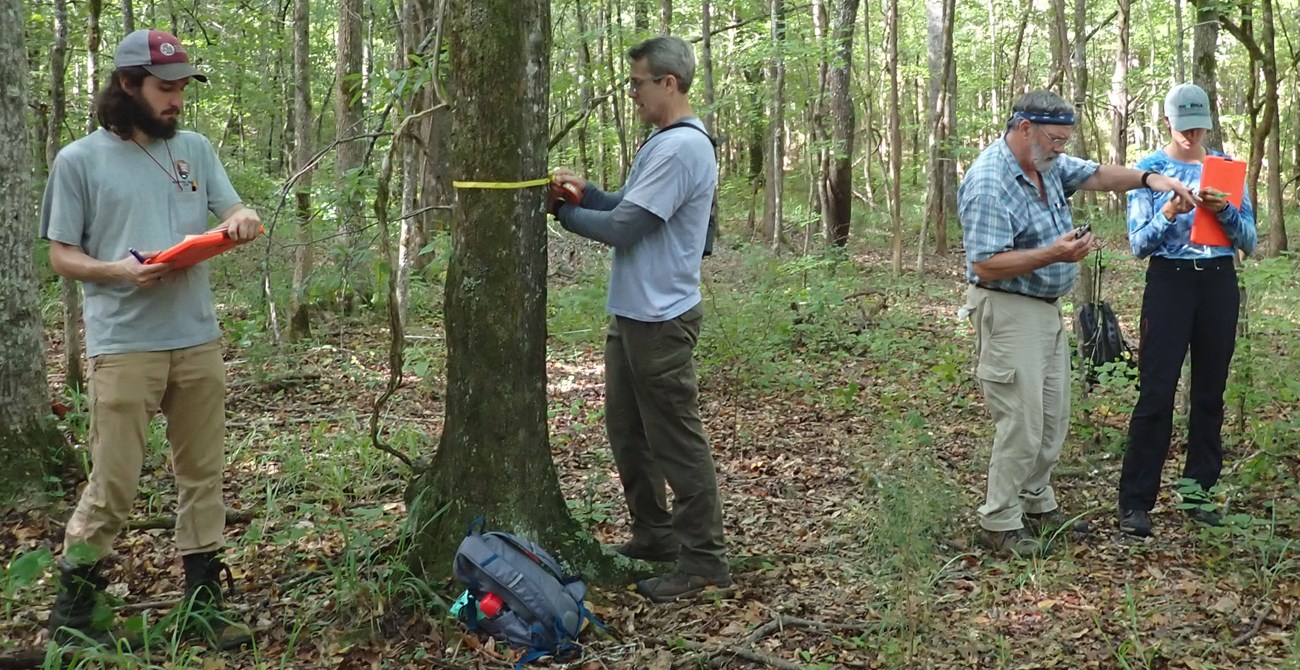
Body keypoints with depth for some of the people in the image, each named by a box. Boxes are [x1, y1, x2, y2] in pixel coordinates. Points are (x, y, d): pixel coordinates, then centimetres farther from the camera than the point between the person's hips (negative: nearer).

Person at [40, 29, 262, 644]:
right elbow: (61, 256, 1)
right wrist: (118, 271, -18)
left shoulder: (194, 148, 11)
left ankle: (202, 602, 18)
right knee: (112, 485, -3)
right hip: (124, 348, -4)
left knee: (202, 476, 8)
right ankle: (71, 608, 14)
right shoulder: (79, 160, 0)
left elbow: (230, 213, 12)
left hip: (199, 341, 4)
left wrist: (244, 219, -13)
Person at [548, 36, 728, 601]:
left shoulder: (682, 147, -20)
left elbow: (622, 229, -21)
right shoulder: (662, 143, 14)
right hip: (632, 315, 11)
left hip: (660, 320, -11)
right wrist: (586, 192, 2)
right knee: (628, 432, 19)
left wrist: (562, 212, -5)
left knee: (675, 441, -3)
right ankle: (654, 535, 31)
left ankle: (704, 559, 6)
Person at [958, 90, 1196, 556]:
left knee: (1053, 419, 16)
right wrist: (1053, 255, -30)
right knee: (1022, 425, -8)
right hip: (1009, 313, -10)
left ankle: (1037, 506, 29)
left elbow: (1096, 176, 12)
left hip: (1047, 309, 10)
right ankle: (1000, 525, 4)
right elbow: (986, 267, -25)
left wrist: (1148, 178, -6)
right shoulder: (989, 184, -22)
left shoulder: (1047, 164, 6)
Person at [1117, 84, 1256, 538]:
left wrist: (1225, 211, -15)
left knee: (1210, 393, 7)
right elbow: (1138, 245, -4)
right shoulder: (1149, 169, 1)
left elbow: (1249, 241, 4)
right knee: (1156, 393, -7)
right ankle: (1135, 503, -4)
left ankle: (1200, 493, 18)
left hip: (1219, 284, 3)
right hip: (1169, 282, -3)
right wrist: (1167, 215, -22)